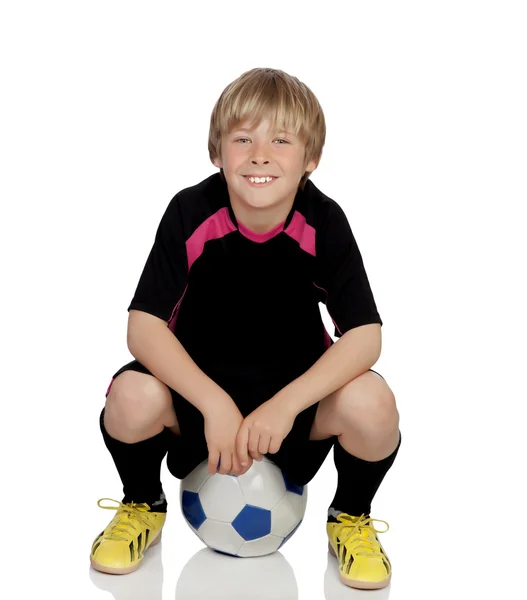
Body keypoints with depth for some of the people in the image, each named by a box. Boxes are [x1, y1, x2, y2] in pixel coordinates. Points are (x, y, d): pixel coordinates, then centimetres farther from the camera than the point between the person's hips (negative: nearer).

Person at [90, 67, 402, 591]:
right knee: (132, 397, -31)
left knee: (371, 403, -30)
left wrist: (284, 405, -31)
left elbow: (364, 336, -19)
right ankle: (142, 508, 6)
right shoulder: (191, 213, -17)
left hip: (297, 386, 0)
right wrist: (215, 405, -31)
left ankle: (350, 520, 5)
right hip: (198, 383, 0)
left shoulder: (323, 222, -16)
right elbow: (143, 328, -20)